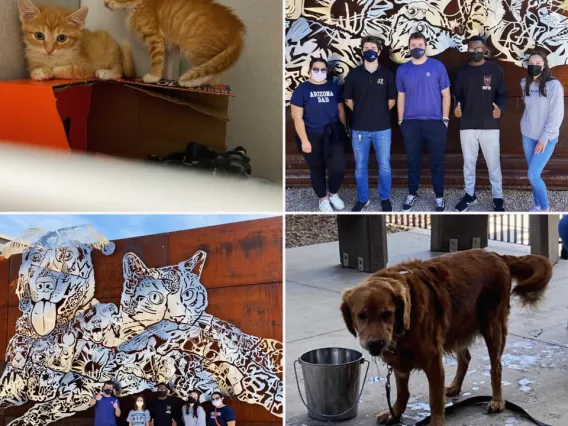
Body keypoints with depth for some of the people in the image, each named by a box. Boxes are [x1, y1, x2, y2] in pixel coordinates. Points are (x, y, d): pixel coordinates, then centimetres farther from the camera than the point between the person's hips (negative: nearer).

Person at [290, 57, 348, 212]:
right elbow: (297, 117, -8)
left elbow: (341, 110, 12)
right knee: (317, 169, 11)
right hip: (312, 136, -2)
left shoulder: (334, 87, 5)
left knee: (339, 168, -7)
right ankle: (323, 199, 32)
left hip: (334, 133, 2)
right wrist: (304, 140, -12)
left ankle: (333, 194, 22)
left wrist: (344, 130, 9)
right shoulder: (302, 89, -5)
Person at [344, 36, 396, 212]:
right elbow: (348, 100, 9)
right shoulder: (353, 74, 1)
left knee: (384, 166, 6)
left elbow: (392, 100, 8)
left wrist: (380, 113, 8)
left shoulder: (387, 74, 1)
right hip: (359, 128, 1)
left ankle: (385, 198, 23)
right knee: (360, 166, 9)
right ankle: (362, 199, 23)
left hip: (382, 128, 0)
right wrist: (362, 113, 9)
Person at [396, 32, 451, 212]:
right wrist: (400, 121, 7)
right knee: (413, 160, 10)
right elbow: (401, 97, 11)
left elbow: (445, 94, 2)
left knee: (437, 161, 5)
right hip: (411, 122, 2)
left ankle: (439, 196, 15)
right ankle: (412, 194, 23)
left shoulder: (437, 66, -1)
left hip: (435, 121, -2)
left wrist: (445, 118, -3)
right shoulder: (402, 70, 6)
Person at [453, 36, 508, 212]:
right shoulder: (462, 72, 7)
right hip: (467, 125, 3)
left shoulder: (495, 70, 0)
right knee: (468, 162, 12)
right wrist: (457, 107, -13)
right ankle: (470, 195, 26)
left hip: (489, 125, -2)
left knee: (493, 163, 2)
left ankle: (498, 198, 13)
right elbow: (457, 95, 10)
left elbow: (503, 94, 1)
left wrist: (500, 107, -20)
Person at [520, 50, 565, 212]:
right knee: (533, 174, 10)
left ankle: (545, 209, 10)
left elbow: (556, 116, -16)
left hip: (546, 138, -5)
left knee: (533, 175, -9)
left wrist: (544, 138, -16)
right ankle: (537, 205, 25)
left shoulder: (554, 85, -15)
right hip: (528, 136, 5)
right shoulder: (525, 84, 3)